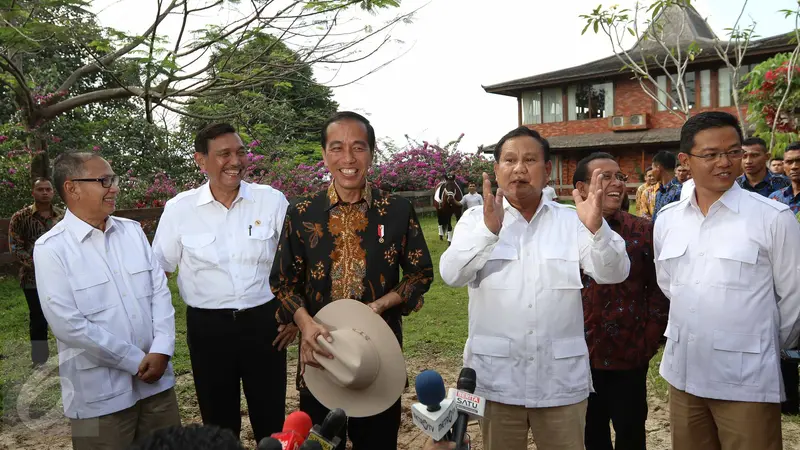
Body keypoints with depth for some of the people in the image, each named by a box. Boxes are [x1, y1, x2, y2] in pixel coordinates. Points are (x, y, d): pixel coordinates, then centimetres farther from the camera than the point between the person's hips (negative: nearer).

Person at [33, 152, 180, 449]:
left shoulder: (132, 230, 6)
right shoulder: (51, 249, -9)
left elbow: (160, 291, 4)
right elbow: (68, 324, -15)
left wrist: (161, 350, -9)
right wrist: (137, 361, -13)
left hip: (156, 381, 5)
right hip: (100, 393, -4)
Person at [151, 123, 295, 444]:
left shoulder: (272, 200, -5)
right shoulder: (179, 208, -4)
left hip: (264, 322, 0)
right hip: (207, 327, 1)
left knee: (271, 421, 12)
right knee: (218, 422, 17)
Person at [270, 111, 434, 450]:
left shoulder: (398, 211, -3)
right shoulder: (301, 214, -2)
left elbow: (421, 273, 3)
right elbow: (283, 282, 2)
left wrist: (381, 304, -14)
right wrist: (306, 324, -17)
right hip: (321, 350, 1)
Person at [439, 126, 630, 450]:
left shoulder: (572, 221, 2)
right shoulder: (476, 219, 0)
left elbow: (614, 274, -8)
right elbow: (452, 274, -15)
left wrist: (597, 229, -28)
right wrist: (489, 229, -31)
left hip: (561, 379, 1)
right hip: (496, 377, 0)